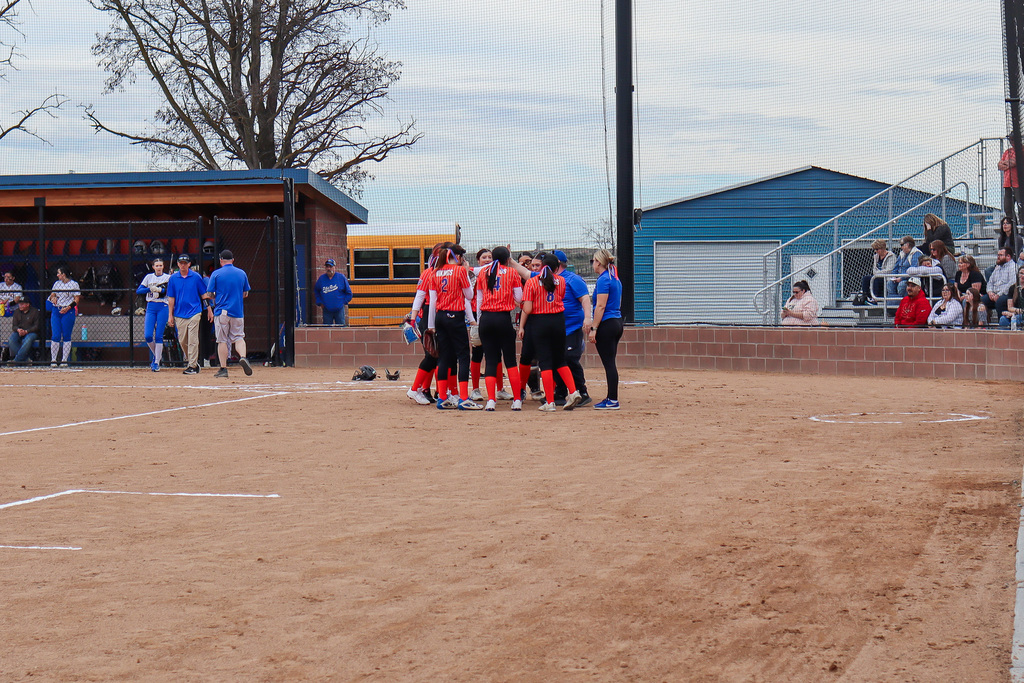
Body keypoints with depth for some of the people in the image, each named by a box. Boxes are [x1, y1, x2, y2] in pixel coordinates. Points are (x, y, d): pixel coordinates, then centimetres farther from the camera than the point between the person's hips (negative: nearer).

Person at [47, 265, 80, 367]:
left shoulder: (74, 284, 1)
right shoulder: (57, 283, 16)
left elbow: (77, 300, -3)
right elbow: (52, 294, 20)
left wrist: (68, 308, -16)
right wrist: (53, 298, -4)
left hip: (68, 311, -4)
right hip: (56, 310, 4)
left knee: (66, 336, -2)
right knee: (55, 336, -3)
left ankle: (65, 360, 3)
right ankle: (53, 360, 0)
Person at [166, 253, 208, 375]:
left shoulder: (196, 277, 1)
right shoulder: (173, 278, 6)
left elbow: (204, 294, 6)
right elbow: (171, 298, 9)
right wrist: (170, 315, 6)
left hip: (194, 312, -3)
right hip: (179, 314, 3)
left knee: (193, 341, -8)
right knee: (182, 341, 7)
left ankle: (192, 366, -7)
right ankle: (188, 359, 29)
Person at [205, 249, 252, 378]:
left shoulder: (216, 274, -4)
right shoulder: (242, 273, 5)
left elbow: (209, 295, -3)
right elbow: (245, 294, 13)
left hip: (221, 311, -2)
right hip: (238, 311, 2)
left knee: (222, 340, 4)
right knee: (238, 337, 9)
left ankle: (223, 369, 3)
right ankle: (243, 357, -18)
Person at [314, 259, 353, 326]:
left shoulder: (341, 277, -2)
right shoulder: (321, 279, 3)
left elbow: (349, 293, 7)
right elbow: (316, 292, 17)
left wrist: (344, 302, 0)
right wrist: (320, 303, 9)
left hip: (339, 310, -1)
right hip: (327, 310, 1)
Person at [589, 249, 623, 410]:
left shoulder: (603, 280, -13)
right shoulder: (615, 279, 15)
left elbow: (601, 306, -18)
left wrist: (594, 329, -17)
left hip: (606, 324, -9)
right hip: (617, 323, 9)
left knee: (609, 363, -7)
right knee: (610, 363, 14)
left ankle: (613, 401, -6)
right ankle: (611, 398, 18)